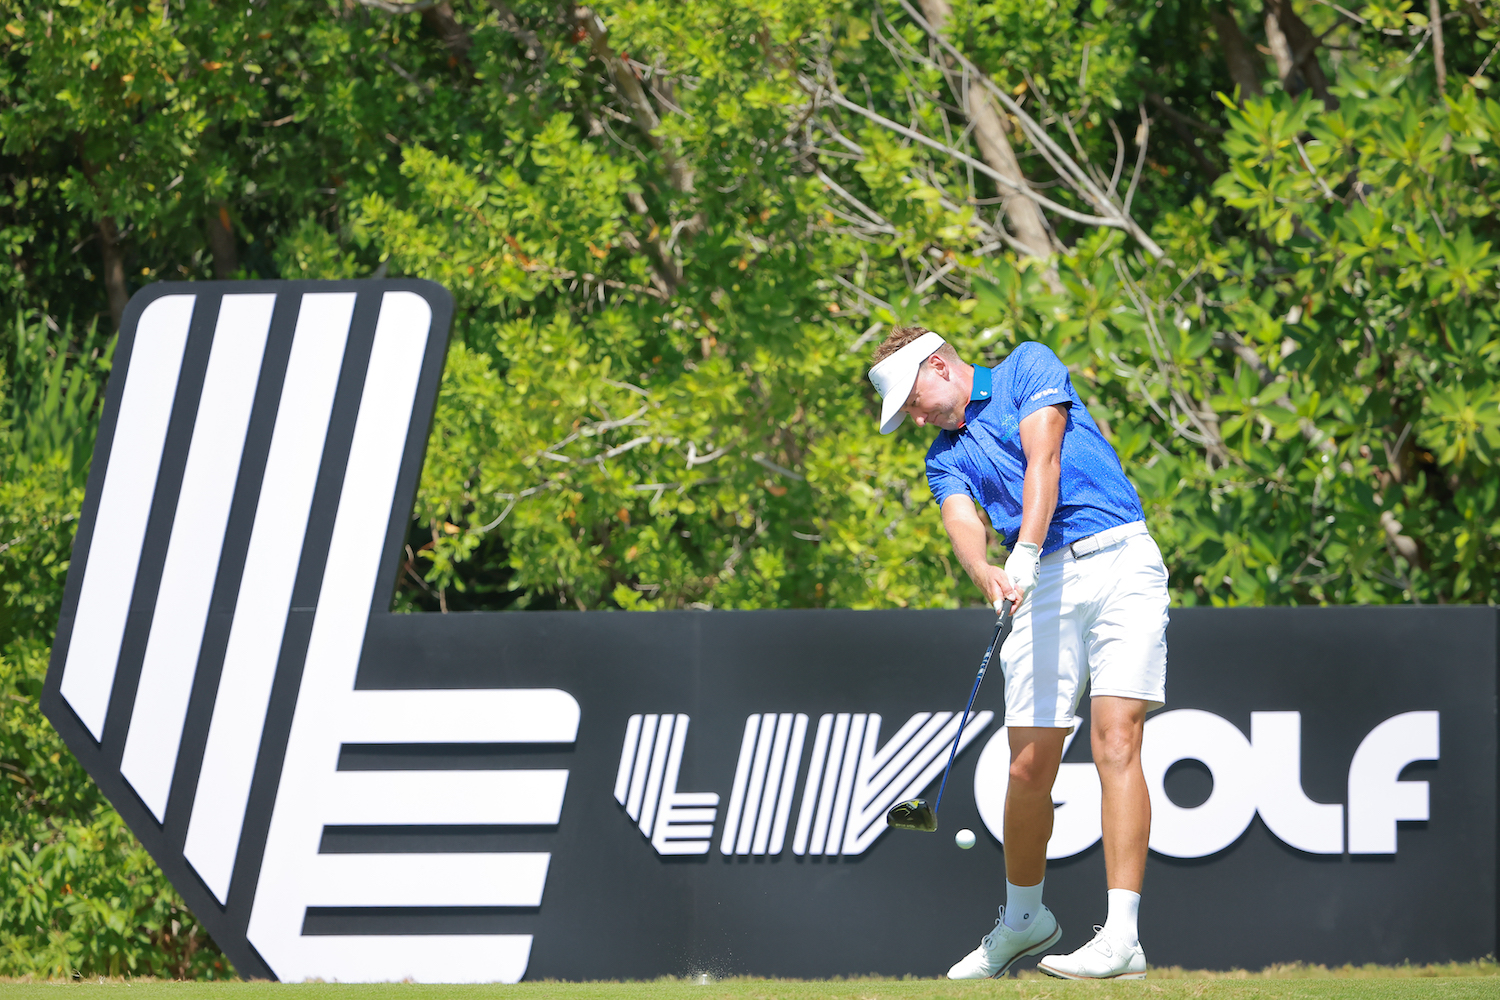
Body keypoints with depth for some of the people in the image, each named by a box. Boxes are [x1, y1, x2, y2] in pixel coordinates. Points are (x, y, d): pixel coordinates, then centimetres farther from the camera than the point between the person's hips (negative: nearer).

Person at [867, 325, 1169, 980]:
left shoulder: (1028, 368, 7)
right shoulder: (946, 456, 18)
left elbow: (1043, 459, -10)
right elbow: (963, 523, -3)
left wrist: (1025, 551, -24)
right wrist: (986, 573, -27)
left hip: (1118, 558, -5)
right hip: (1045, 586, 5)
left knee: (1115, 741, -16)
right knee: (1029, 768, 1)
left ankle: (1122, 936, -22)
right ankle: (1023, 918, 25)